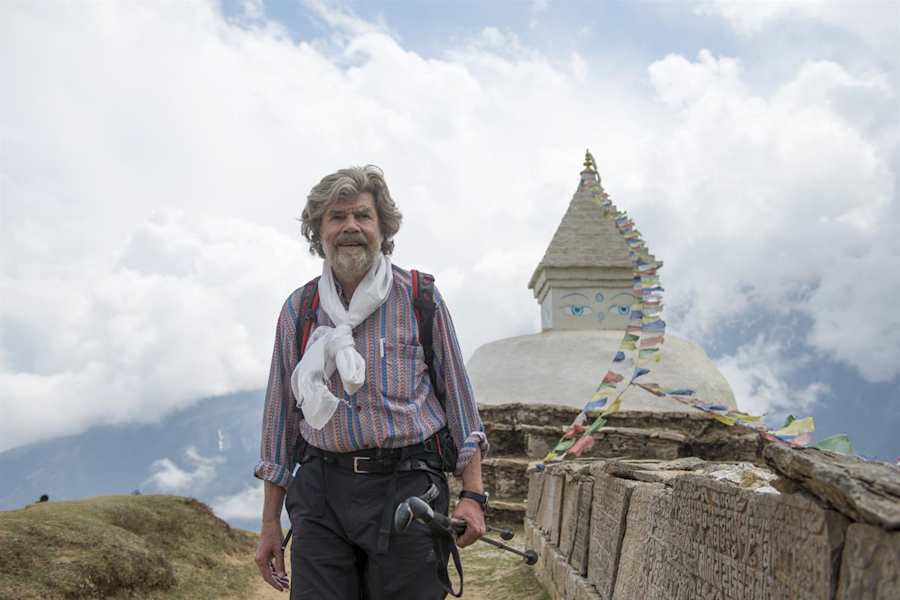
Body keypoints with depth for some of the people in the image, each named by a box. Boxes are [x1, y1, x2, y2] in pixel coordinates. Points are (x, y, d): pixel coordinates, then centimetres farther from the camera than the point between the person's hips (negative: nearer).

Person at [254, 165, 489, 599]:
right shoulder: (298, 308, 9)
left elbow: (457, 397, 4)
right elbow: (281, 415, 13)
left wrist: (472, 494, -3)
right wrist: (270, 521, 12)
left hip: (406, 486, -2)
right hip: (320, 492, 2)